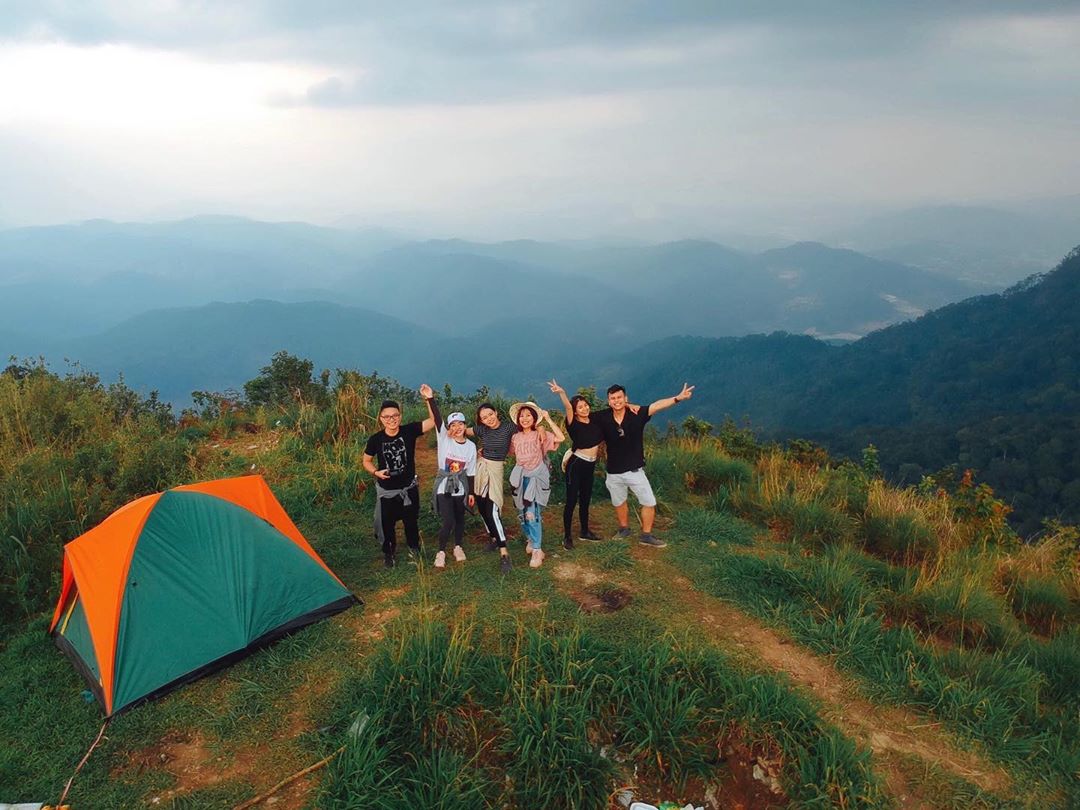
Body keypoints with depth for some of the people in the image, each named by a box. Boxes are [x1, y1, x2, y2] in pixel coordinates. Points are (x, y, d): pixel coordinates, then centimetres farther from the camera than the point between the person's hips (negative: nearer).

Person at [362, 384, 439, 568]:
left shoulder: (409, 431, -15)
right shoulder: (375, 439, -14)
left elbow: (434, 421, -22)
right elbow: (366, 461, 3)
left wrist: (429, 399, -34)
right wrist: (376, 472, -17)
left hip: (409, 487, 1)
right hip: (386, 490, 0)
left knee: (411, 521, 18)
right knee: (387, 524, 12)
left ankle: (414, 548, 44)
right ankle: (389, 553, 36)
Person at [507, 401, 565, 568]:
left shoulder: (540, 434, -5)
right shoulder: (515, 437, 7)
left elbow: (561, 438, -19)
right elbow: (512, 454, 19)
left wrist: (548, 419, -17)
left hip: (536, 477, -5)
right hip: (521, 478, 5)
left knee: (532, 513, -14)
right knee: (522, 513, 10)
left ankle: (537, 550, -5)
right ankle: (530, 539, 35)